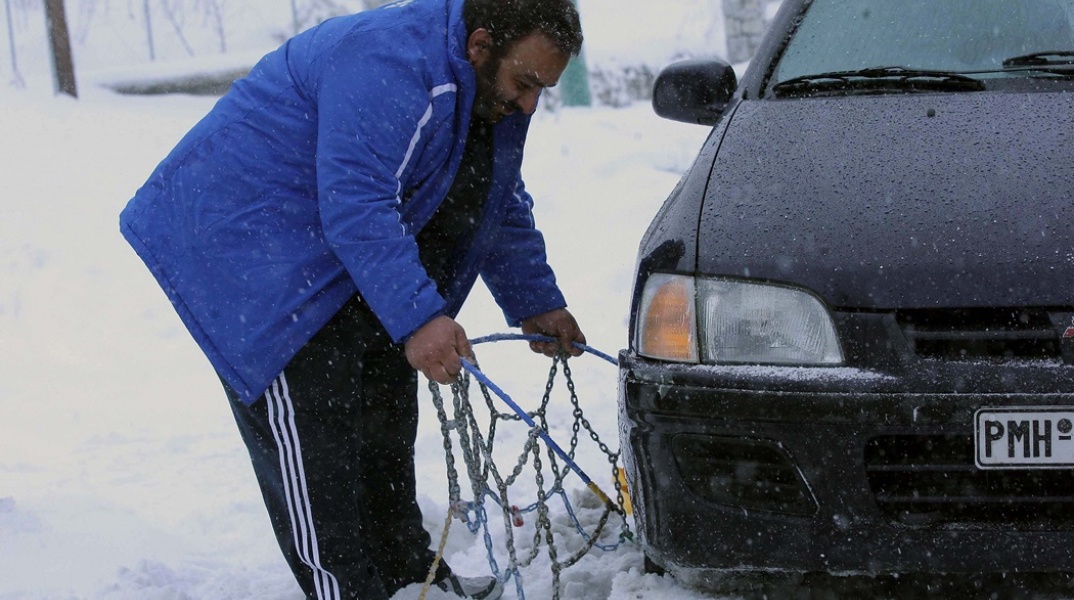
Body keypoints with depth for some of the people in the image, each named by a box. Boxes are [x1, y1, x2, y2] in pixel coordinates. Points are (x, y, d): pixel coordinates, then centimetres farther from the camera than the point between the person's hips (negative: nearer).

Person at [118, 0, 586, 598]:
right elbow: (357, 207, -37)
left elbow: (504, 210, 18)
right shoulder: (390, 63, -30)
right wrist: (417, 318, -42)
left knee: (384, 419, 14)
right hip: (248, 236, -10)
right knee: (315, 442, -14)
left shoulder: (493, 93, 4)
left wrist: (535, 302, 14)